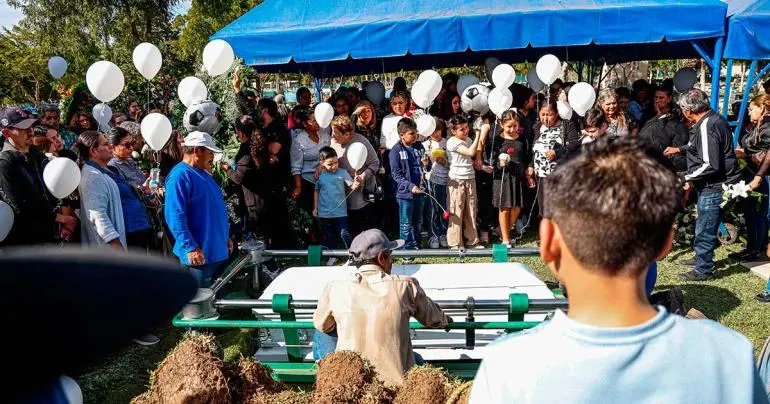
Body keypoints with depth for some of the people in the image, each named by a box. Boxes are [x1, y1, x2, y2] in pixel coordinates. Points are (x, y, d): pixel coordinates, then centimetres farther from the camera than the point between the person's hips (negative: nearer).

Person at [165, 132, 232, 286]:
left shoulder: (203, 174, 15)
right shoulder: (180, 176, -15)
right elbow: (175, 216, -22)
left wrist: (225, 237, 22)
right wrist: (190, 247, -24)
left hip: (219, 250, 10)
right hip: (200, 254, -10)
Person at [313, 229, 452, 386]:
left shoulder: (334, 289, -8)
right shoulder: (406, 285, -8)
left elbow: (321, 325, 11)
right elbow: (432, 319, 11)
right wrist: (445, 320, 35)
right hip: (396, 380, 1)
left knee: (321, 335, 24)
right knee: (418, 360, 34)